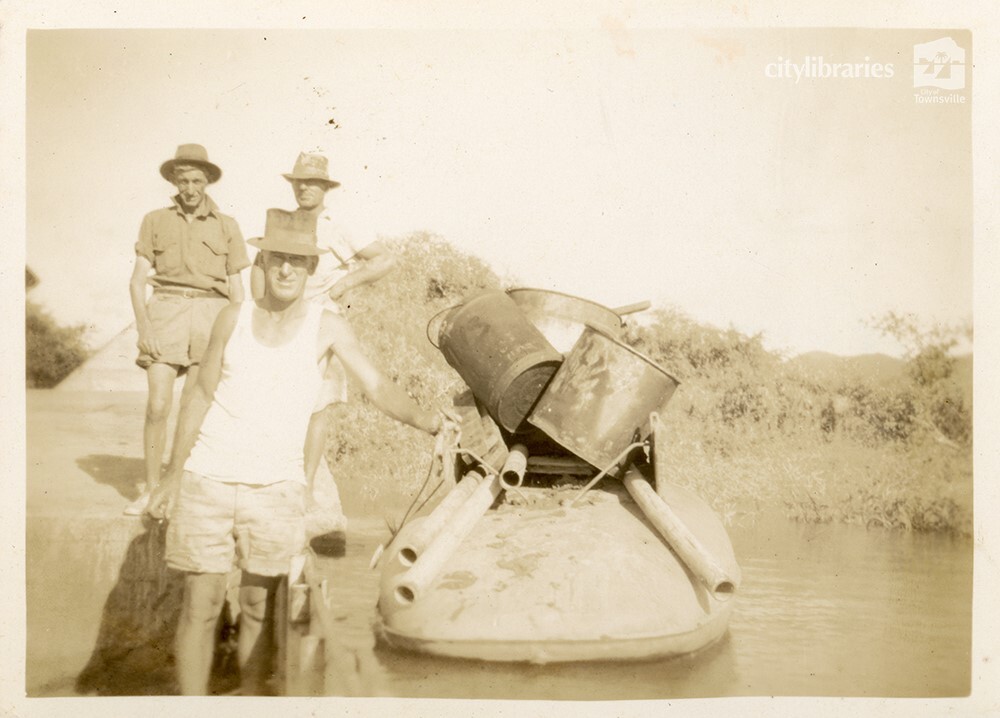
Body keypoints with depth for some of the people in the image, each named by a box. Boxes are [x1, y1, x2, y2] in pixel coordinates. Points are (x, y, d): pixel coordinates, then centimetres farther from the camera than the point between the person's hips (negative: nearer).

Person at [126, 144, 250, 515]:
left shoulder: (227, 226, 11)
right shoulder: (155, 221, 11)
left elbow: (236, 287, 11)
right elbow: (137, 280, 7)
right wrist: (143, 327, -7)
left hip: (211, 315, 0)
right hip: (166, 312, 0)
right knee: (158, 405, -7)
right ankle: (150, 489, 5)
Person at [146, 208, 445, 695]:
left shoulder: (327, 327, 0)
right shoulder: (233, 319, 5)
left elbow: (377, 387, -11)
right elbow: (201, 398, 10)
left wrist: (423, 419, -31)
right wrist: (172, 478, 9)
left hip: (276, 488, -1)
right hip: (207, 479, 1)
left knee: (259, 607, 7)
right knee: (201, 602, 3)